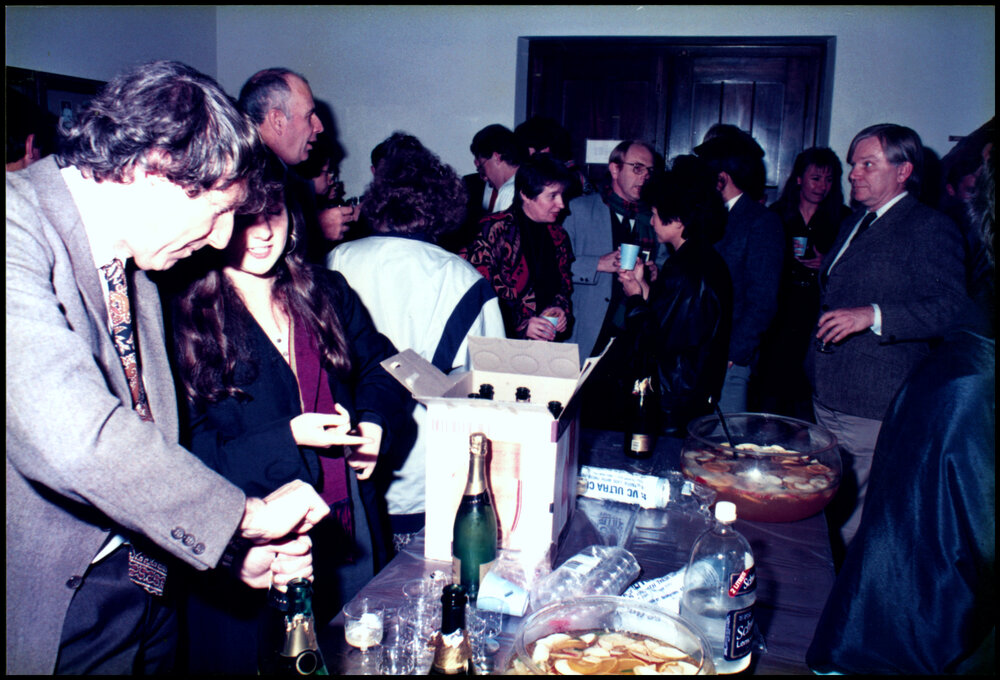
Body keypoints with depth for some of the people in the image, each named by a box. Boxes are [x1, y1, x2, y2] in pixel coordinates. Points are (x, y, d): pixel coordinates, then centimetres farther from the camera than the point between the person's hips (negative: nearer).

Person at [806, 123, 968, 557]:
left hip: (875, 415, -8)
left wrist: (874, 316, -29)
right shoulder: (853, 225, 19)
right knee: (831, 522, 17)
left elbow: (951, 309, -19)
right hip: (827, 404, 8)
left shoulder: (930, 228, -8)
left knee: (858, 533, -3)